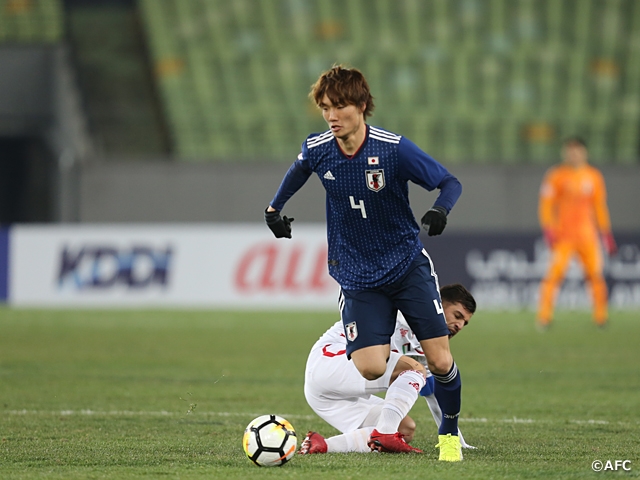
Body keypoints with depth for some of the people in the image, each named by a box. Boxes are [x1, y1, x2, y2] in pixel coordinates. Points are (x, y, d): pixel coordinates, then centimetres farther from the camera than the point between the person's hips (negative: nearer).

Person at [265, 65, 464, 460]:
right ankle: (409, 370, 20)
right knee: (368, 368, -16)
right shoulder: (317, 149, -7)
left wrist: (441, 210, -31)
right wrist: (275, 207, 13)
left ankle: (450, 432, 20)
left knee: (440, 361, -7)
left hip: (408, 262, -2)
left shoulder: (393, 149, -18)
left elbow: (450, 183, -12)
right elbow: (298, 171, 19)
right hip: (358, 275, 2)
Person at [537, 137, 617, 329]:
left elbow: (600, 206, 17)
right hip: (563, 233, -4)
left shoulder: (593, 176, 10)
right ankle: (544, 317, -13)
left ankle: (601, 318, 9)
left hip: (587, 234, 4)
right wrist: (549, 231, -13)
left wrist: (607, 234, 14)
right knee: (555, 272, -14)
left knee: (596, 274, 0)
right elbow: (546, 205, -3)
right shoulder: (556, 175, -2)